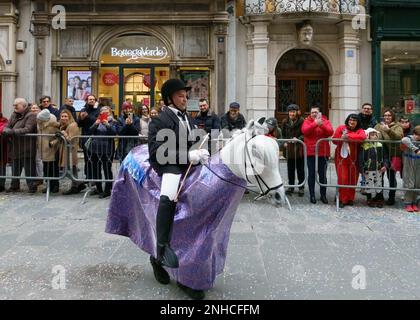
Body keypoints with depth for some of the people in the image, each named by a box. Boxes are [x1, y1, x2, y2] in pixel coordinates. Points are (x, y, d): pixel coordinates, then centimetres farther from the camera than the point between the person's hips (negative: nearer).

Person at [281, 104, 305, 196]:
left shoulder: (302, 121, -10)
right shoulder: (285, 122, 6)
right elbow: (283, 134, 14)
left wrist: (298, 139, -23)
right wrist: (284, 142, 0)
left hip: (299, 148, -4)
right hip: (289, 148, 4)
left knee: (300, 169, 5)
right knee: (290, 169, 13)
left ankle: (301, 187, 14)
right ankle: (291, 186, 24)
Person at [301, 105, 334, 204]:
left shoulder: (326, 121, 5)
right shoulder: (307, 121, 2)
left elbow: (330, 132, -10)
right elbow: (305, 131, -17)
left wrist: (322, 125, -24)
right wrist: (315, 123, -26)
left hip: (323, 152, 1)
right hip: (310, 152, -1)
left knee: (323, 174, 6)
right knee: (311, 174, 4)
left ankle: (323, 195, 16)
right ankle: (312, 195, 12)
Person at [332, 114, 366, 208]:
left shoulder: (360, 130, 1)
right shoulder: (341, 128, 1)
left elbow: (362, 137, -22)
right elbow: (334, 140, -3)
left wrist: (348, 136, -22)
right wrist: (342, 139, -19)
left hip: (353, 158, 1)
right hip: (341, 157, -1)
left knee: (353, 179, 6)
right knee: (343, 178, -4)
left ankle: (350, 199, 21)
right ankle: (342, 199, 8)